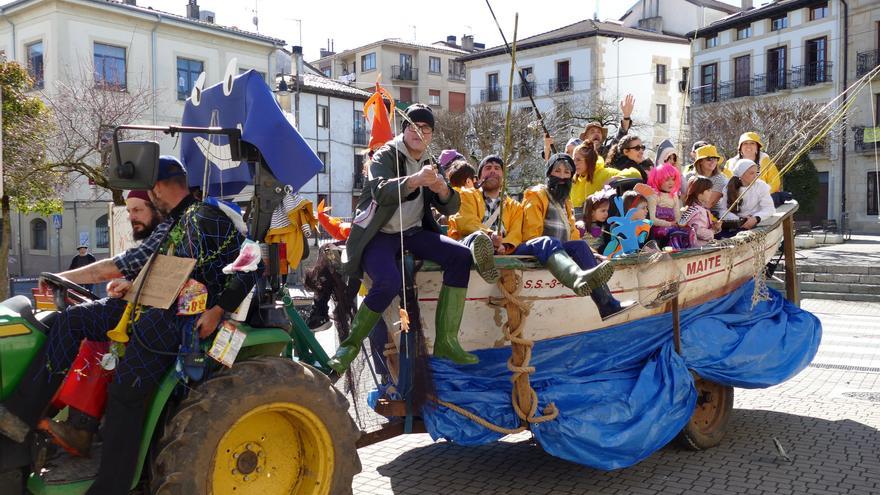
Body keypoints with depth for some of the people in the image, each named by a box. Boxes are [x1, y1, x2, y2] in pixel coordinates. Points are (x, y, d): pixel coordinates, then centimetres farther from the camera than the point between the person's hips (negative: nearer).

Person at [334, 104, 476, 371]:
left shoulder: (430, 164, 12)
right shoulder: (386, 156, -7)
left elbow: (451, 208, 3)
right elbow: (380, 192, -29)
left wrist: (443, 191, -21)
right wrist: (414, 180, -47)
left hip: (412, 232, 6)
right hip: (379, 234, -6)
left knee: (461, 256, -16)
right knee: (388, 282, -33)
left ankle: (446, 340, -13)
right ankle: (351, 344, -9)